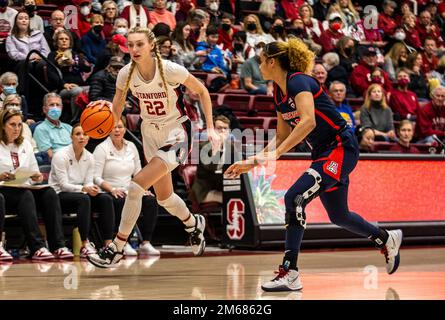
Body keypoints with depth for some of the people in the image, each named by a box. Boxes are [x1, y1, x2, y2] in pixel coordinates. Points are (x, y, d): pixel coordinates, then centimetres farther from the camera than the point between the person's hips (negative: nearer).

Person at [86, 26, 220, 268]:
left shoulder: (170, 70, -22)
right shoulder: (126, 74, -11)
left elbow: (202, 91, -7)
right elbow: (115, 113, -3)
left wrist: (210, 128, -10)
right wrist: (106, 108, -26)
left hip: (176, 134, -6)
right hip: (150, 134, 6)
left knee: (136, 186, -20)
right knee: (164, 198, 17)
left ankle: (117, 248, -9)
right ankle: (194, 224, 49)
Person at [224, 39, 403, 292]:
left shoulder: (298, 81, -17)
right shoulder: (280, 94, 10)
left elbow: (308, 121, -33)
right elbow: (283, 138, 17)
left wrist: (276, 153, -36)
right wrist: (252, 162, 10)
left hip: (341, 147, -10)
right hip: (324, 152, 10)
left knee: (295, 197, -21)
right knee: (338, 215, 20)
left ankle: (290, 275, -20)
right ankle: (387, 239, 46)